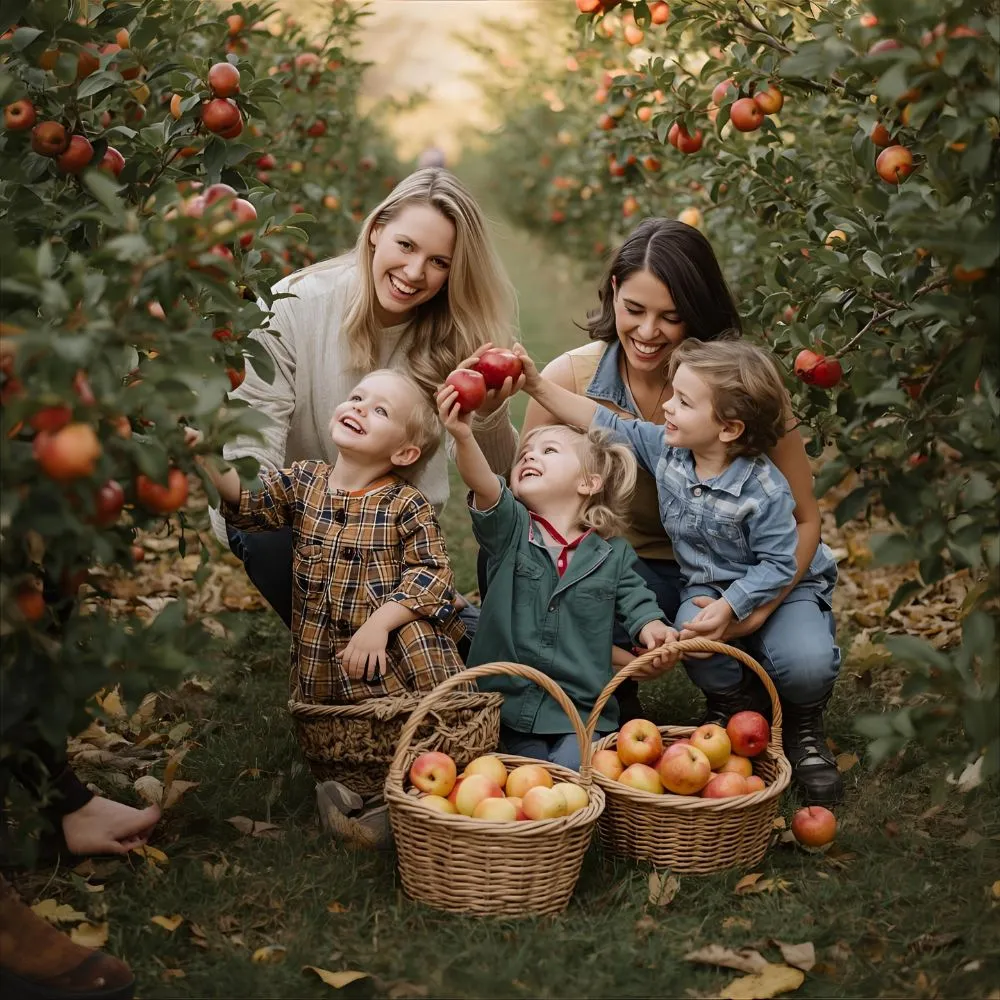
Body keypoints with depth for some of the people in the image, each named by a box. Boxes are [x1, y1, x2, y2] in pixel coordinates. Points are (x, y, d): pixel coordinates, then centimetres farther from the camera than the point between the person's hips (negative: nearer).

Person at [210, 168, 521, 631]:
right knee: (276, 543, -33)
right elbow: (250, 447, -20)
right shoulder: (292, 308, -18)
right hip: (288, 513, -2)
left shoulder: (454, 333, -9)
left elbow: (494, 472, -9)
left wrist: (489, 412, -31)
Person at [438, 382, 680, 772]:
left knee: (571, 770, -22)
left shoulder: (615, 554, 8)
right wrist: (463, 437, -37)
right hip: (510, 705, 0)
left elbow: (637, 604, 11)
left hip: (582, 711, 0)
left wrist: (653, 630, -15)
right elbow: (484, 487, -17)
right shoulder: (508, 529, 2)